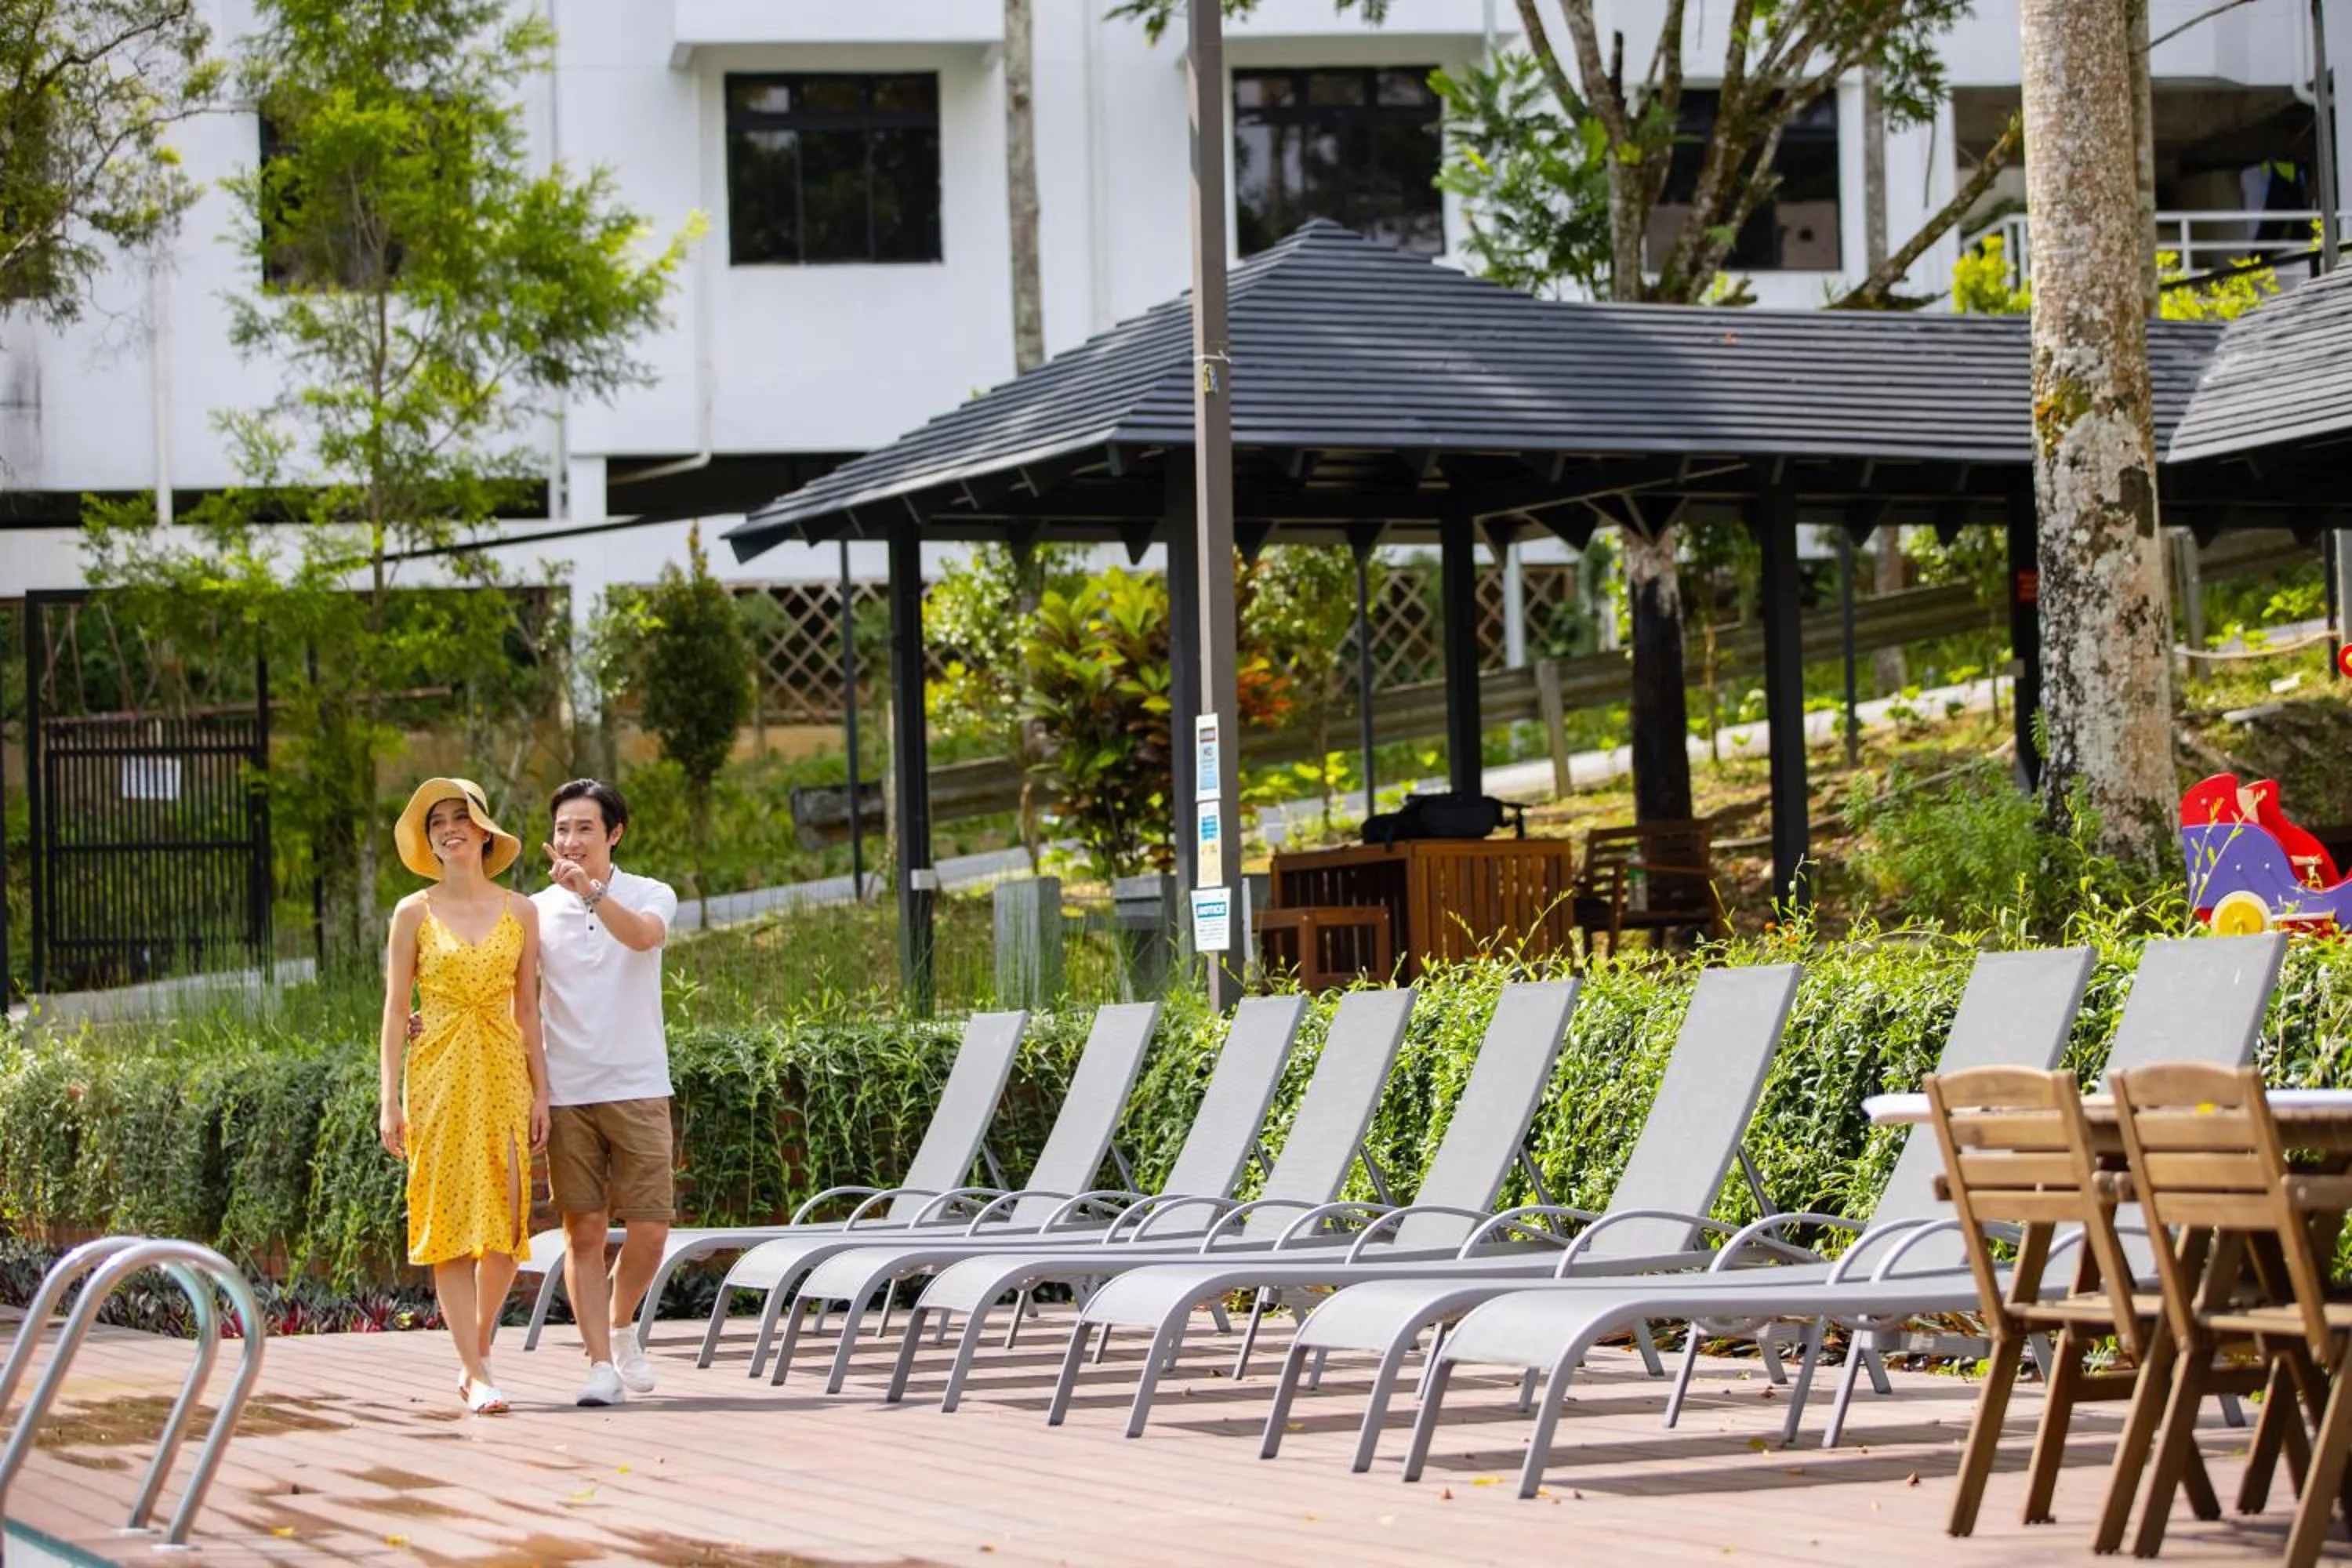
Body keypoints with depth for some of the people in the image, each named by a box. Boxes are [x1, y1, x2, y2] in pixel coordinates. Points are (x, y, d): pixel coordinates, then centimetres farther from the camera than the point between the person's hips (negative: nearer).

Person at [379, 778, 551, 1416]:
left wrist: (540, 1091, 5)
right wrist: (390, 1099, -3)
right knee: (450, 1222, -5)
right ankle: (478, 1376, -5)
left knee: (505, 1224, -3)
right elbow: (395, 1009, 3)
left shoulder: (520, 912, 8)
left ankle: (476, 1346, 20)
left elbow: (527, 1009, 10)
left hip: (503, 1074, 2)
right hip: (438, 1075, -2)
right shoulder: (414, 914, 3)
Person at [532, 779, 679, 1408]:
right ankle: (600, 1364, 3)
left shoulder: (650, 896, 2)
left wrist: (590, 890, -37)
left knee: (648, 1231, -2)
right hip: (567, 1094, 1)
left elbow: (643, 935, -21)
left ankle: (620, 1328, 24)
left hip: (637, 1090, -1)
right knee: (583, 1231, -1)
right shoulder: (538, 909, 6)